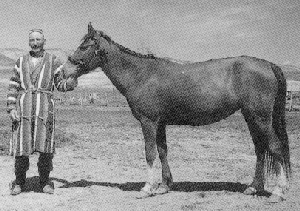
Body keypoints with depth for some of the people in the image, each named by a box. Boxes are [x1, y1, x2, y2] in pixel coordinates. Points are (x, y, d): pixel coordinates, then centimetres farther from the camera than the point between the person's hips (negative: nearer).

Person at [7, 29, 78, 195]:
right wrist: (11, 108, 1)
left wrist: (71, 82, -15)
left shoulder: (53, 61, 8)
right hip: (23, 107, 1)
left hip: (44, 108, -1)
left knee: (45, 147, -2)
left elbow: (61, 84, 7)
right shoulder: (21, 61, 13)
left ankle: (45, 182, 13)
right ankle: (19, 182, 16)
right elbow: (13, 86, 11)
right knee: (21, 145, 2)